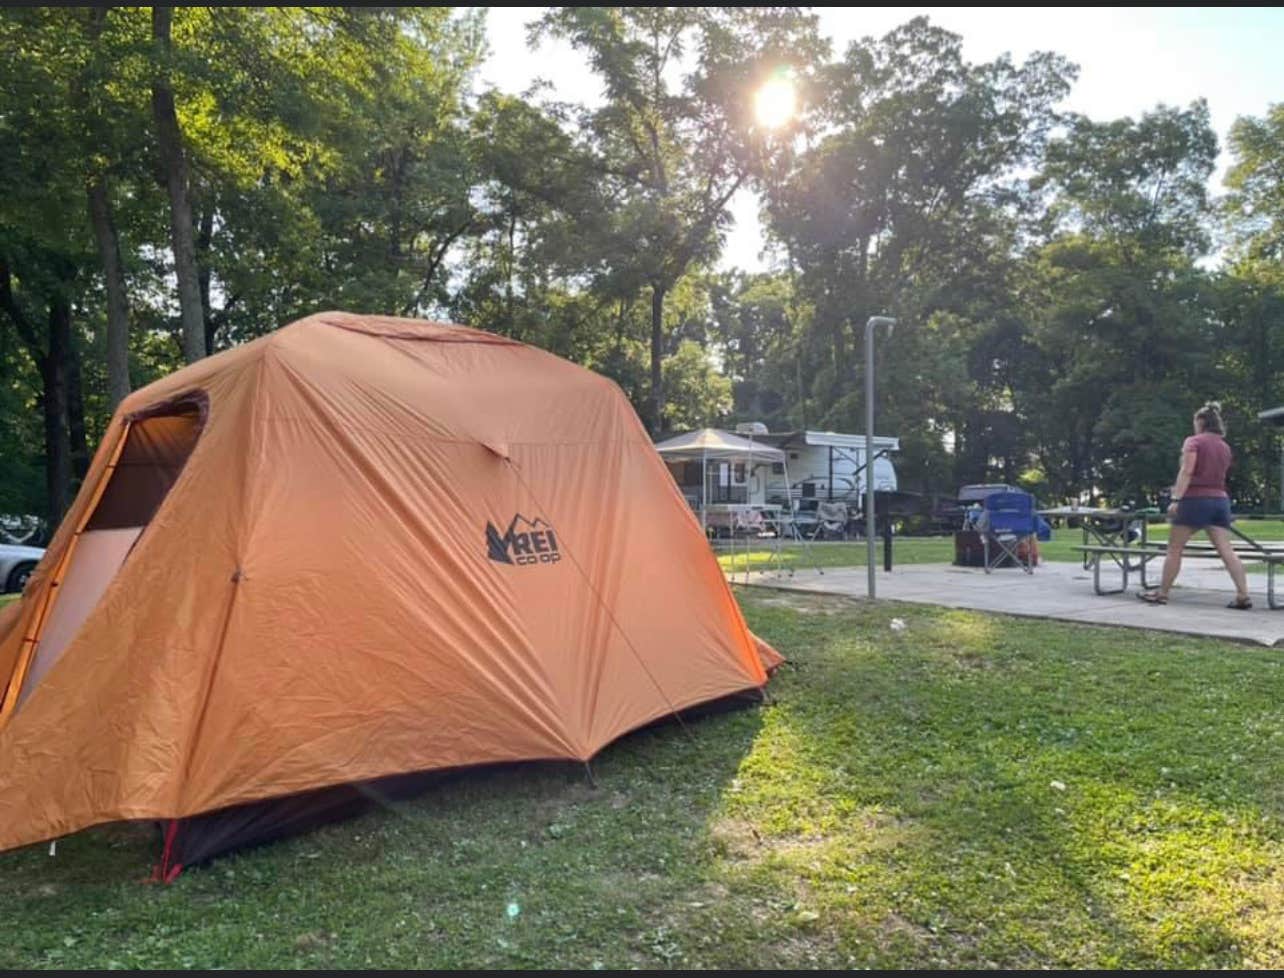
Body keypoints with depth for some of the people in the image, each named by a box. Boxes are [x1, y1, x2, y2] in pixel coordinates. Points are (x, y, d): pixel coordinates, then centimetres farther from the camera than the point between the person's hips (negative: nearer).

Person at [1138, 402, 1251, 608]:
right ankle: (1243, 596, -8)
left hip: (1196, 499, -6)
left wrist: (1176, 498, -20)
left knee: (1174, 549, 4)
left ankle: (1162, 593, 8)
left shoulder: (1193, 441, -3)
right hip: (1220, 500, 6)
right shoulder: (1225, 447, 16)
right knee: (1226, 551, 0)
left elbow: (1187, 471, -15)